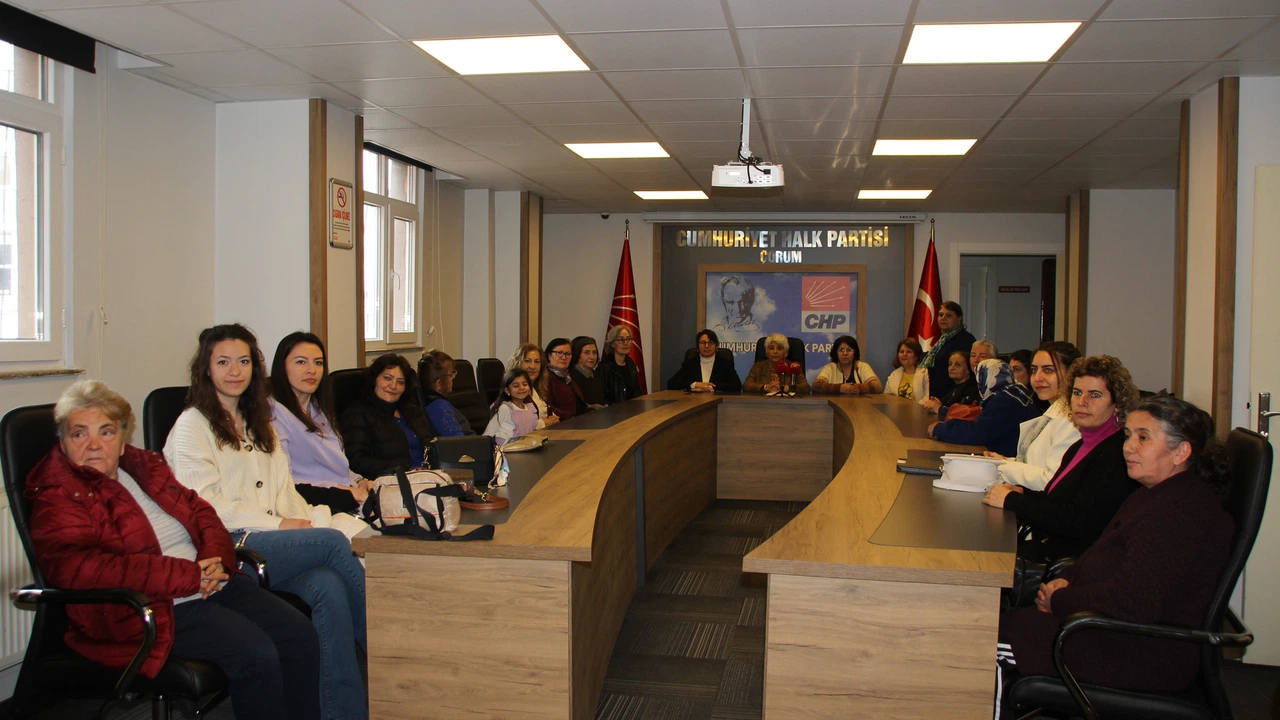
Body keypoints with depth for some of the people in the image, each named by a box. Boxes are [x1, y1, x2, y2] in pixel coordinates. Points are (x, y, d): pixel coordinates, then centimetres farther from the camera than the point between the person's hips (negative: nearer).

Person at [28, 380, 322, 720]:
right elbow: (76, 568, -20)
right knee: (254, 653, -26)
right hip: (154, 608, -7)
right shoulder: (57, 498, -4)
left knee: (299, 632, -8)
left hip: (214, 583, 8)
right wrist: (188, 575, -21)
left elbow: (199, 510, 20)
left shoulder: (144, 466, 18)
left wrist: (214, 559, -6)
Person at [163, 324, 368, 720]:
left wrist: (307, 517, -1)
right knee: (333, 542, -29)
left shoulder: (258, 423, 27)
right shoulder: (192, 425, 4)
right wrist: (277, 524, -11)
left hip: (274, 543, 5)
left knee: (329, 587, -30)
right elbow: (203, 507, -7)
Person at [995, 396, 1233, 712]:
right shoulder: (1157, 494, 12)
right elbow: (1101, 554, 19)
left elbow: (1129, 601, -29)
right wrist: (1065, 581, -1)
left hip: (1145, 660, -10)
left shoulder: (1185, 514, -24)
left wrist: (1059, 600, -14)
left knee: (997, 636, -10)